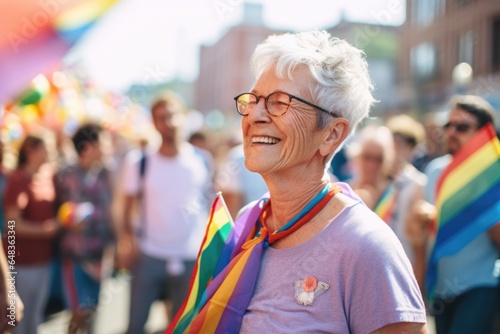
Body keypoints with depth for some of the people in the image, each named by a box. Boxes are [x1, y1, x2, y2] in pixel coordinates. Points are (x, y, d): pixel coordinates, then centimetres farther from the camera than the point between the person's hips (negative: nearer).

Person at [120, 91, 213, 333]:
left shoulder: (203, 161, -1)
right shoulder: (140, 163, -1)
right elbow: (128, 206, 5)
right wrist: (127, 238, -8)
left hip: (191, 259, 0)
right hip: (148, 256, 0)